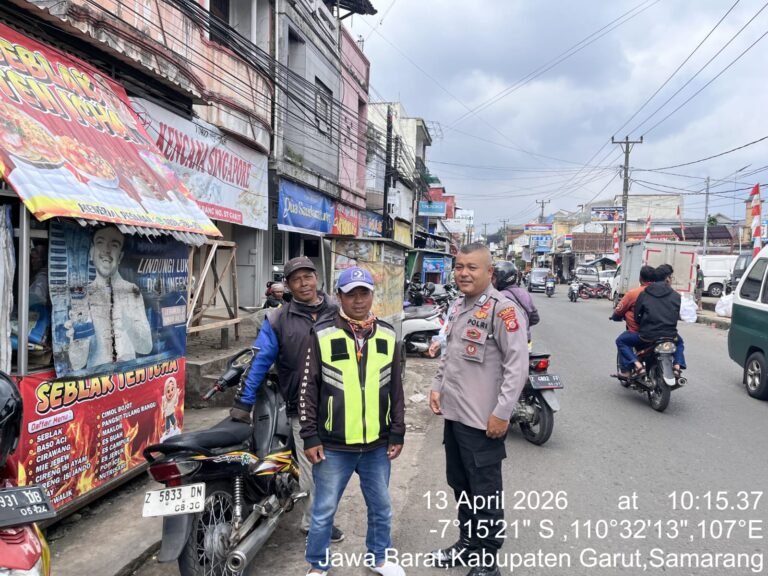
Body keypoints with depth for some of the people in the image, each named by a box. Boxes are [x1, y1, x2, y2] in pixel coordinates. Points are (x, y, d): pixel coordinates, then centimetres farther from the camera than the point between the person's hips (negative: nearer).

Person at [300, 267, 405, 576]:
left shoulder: (388, 336, 3)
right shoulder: (321, 335, -7)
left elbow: (395, 389, 8)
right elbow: (308, 389, -4)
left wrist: (397, 434, 7)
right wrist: (310, 437, -6)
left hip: (377, 444, 3)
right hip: (333, 446, -3)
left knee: (381, 507, 18)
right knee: (324, 511, 11)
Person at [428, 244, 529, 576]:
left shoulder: (502, 309, -15)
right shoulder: (458, 307, 11)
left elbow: (518, 365, -19)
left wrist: (502, 413, -20)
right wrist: (438, 386, 12)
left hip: (483, 420, -8)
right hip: (453, 414, 8)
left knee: (485, 492, 4)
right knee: (460, 485, 20)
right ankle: (467, 545, 38)